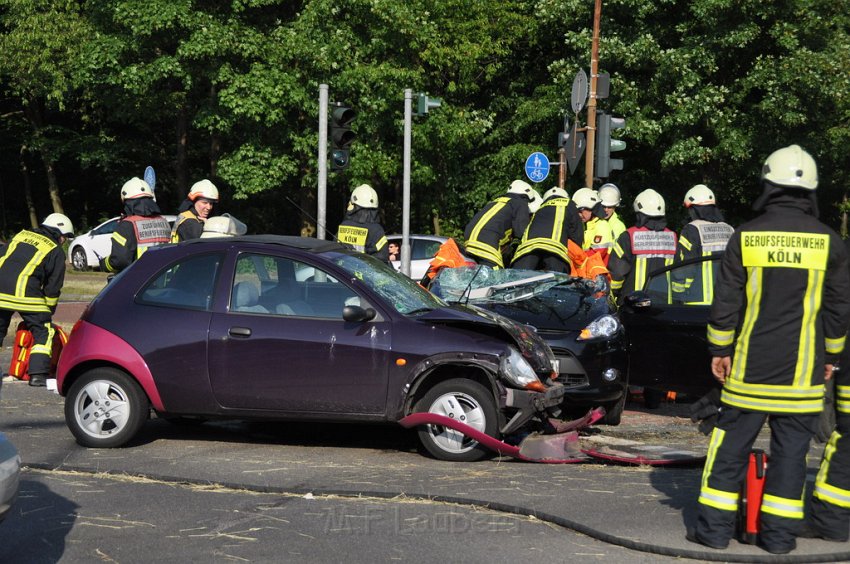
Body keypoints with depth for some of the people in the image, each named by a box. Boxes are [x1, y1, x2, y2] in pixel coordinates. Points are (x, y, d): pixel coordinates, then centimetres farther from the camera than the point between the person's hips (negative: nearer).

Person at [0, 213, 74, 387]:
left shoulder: (21, 235, 24)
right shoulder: (56, 252, 9)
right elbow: (53, 287, 7)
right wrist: (48, 311, 18)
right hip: (25, 293, -5)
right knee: (43, 332, 6)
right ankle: (38, 375, -4)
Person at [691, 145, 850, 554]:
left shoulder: (746, 236, -3)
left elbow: (725, 301, -1)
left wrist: (719, 349, 9)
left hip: (750, 367, 0)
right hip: (804, 370, 0)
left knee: (732, 441, 7)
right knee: (791, 447, 7)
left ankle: (715, 526, 10)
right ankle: (779, 533, 10)